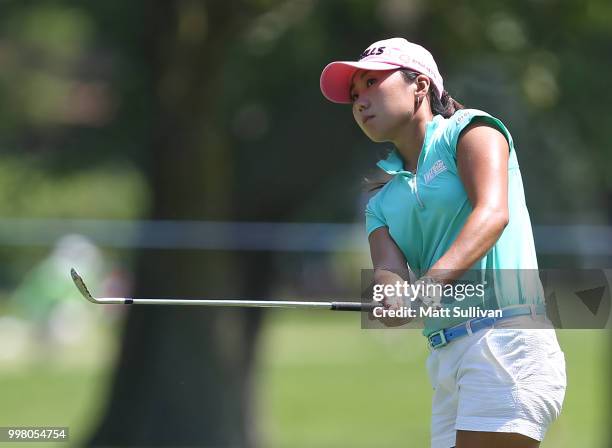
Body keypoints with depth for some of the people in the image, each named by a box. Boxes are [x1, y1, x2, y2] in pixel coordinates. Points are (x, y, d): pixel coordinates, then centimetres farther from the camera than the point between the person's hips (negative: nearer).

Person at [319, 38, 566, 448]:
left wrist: (434, 280, -30)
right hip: (445, 359, 7)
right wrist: (392, 298, -22)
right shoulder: (383, 203, 23)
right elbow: (389, 269, 4)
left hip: (505, 340, -7)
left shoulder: (468, 130, 5)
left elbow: (492, 212, -14)